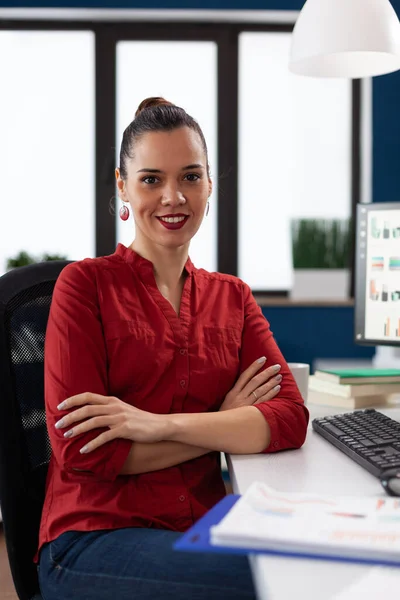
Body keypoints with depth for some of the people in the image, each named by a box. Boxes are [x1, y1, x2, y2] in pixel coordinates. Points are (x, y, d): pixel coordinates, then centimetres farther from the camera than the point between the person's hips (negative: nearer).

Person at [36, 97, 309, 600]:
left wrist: (161, 424, -16)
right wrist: (224, 425, -6)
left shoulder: (231, 296, 13)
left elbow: (291, 417, -3)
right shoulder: (85, 284, -1)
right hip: (94, 535, -4)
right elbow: (81, 451, -10)